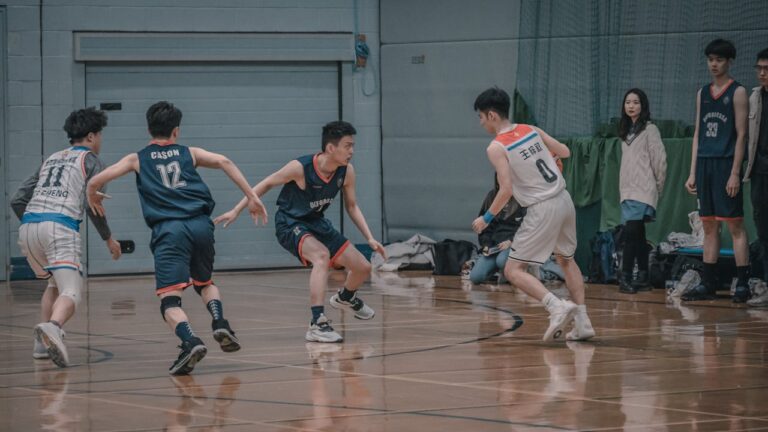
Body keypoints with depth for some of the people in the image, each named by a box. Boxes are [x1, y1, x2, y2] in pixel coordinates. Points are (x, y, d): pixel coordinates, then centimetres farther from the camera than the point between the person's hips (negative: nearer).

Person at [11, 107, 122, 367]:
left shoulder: (51, 159, 27)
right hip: (60, 227, -6)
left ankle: (42, 344, 15)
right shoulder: (90, 160, 11)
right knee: (71, 292, -13)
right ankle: (52, 327, -44)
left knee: (55, 284, 27)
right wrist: (108, 239, 15)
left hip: (27, 226, 6)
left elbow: (17, 201, 21)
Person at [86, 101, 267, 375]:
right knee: (204, 282, 28)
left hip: (168, 229, -3)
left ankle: (190, 342, -36)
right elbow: (224, 162, 6)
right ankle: (220, 323, 1)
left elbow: (96, 181, 11)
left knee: (170, 299, -8)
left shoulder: (137, 159, 18)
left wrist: (93, 199, 34)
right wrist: (251, 197, 8)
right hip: (200, 225, 3)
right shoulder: (189, 153, 21)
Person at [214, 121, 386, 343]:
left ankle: (345, 298, 45)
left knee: (363, 268, 7)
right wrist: (236, 211, -13)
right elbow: (266, 184, -13)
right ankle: (317, 324, -40)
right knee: (322, 255, -37)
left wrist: (370, 238, -3)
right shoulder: (300, 168, -28)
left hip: (316, 222, 7)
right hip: (290, 224, -7)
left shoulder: (347, 172, -11)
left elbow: (352, 207, 4)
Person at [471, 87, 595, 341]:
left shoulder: (496, 148, -10)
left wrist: (487, 218, -5)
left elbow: (506, 189, -17)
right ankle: (582, 323, 20)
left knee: (513, 270, -2)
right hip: (564, 200, 7)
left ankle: (557, 306, -21)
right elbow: (565, 152, 15)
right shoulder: (531, 130, 8)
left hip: (543, 209, -7)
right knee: (566, 260, 26)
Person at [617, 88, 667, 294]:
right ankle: (643, 277, 12)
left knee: (631, 231, -16)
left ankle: (626, 276, -17)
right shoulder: (627, 131, 16)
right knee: (637, 235, 8)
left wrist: (658, 186, -2)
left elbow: (660, 159, -8)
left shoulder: (649, 130, -5)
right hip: (628, 191, 7)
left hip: (643, 192, -7)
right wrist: (624, 190, 14)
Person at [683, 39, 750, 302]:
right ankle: (708, 284, 11)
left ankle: (742, 284, -6)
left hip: (726, 164, -6)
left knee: (735, 225, -6)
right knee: (709, 226, 8)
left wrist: (735, 173, -14)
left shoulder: (737, 92, -2)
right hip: (705, 164, 6)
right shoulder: (703, 93, 15)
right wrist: (692, 172, 11)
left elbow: (741, 134, -7)